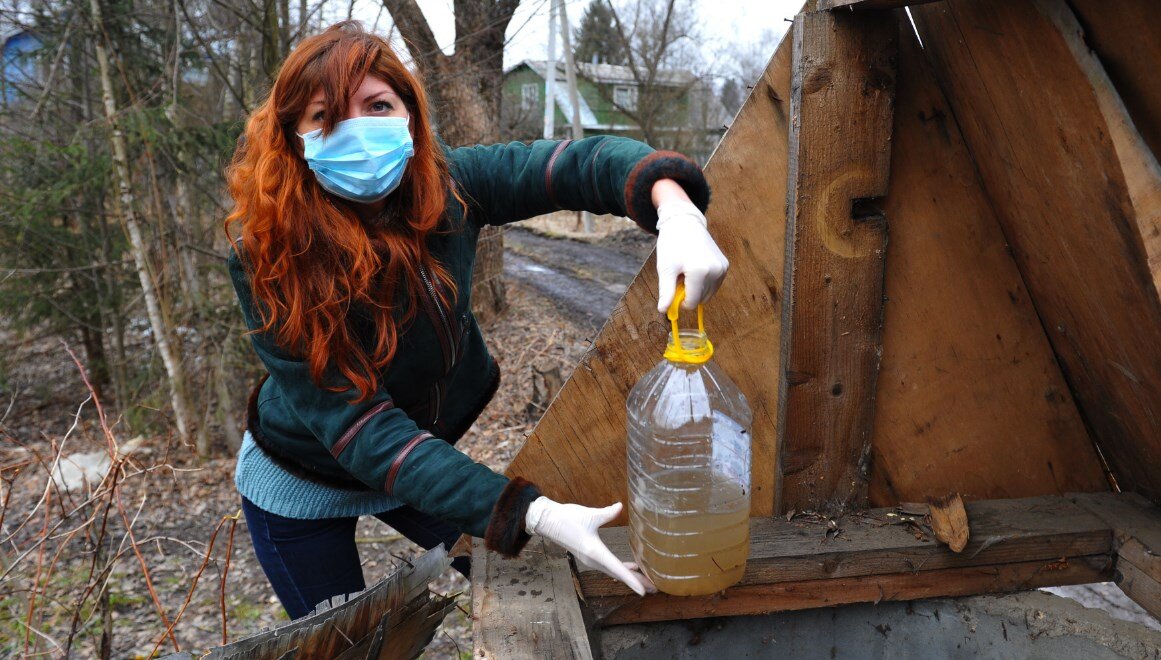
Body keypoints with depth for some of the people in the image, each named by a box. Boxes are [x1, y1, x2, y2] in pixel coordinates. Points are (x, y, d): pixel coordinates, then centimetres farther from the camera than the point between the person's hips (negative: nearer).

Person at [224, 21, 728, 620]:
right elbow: (357, 424, -35)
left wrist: (675, 208, -47)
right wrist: (531, 513, -42)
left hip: (425, 458, 4)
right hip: (303, 487, -3)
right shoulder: (268, 256, -32)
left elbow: (579, 162, -23)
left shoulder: (444, 184, -21)